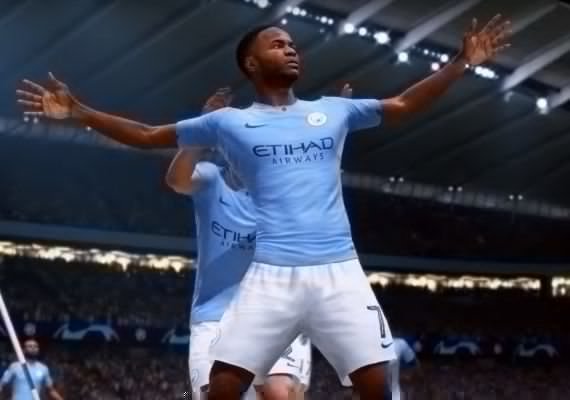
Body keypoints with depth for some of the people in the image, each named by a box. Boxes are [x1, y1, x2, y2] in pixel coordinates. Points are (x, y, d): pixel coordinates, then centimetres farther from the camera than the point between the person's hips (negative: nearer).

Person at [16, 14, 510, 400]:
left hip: (338, 271, 2)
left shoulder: (333, 110, 16)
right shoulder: (229, 122, 11)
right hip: (271, 275, -1)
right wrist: (76, 111, 10)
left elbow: (403, 105, 21)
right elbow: (147, 135, 16)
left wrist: (461, 61, 13)